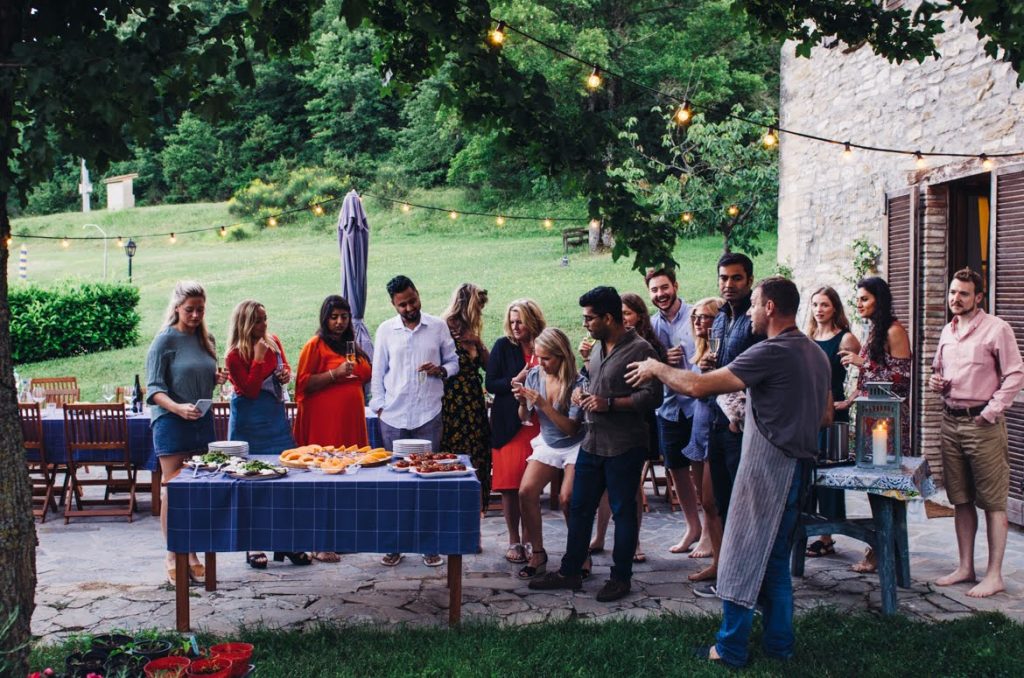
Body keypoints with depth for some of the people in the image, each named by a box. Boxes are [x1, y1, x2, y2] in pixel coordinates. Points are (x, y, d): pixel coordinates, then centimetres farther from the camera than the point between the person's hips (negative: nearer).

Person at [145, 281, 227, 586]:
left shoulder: (206, 339, 12)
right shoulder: (165, 340, -7)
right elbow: (154, 388, -10)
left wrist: (218, 378, 2)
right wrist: (177, 407, -27)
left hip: (203, 422, 6)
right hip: (172, 423, -6)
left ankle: (192, 555, 16)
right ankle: (173, 558, 6)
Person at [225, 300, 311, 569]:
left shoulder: (274, 342, 4)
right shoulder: (235, 355, -12)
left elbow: (284, 367, 21)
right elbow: (250, 390, -17)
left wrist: (286, 374, -2)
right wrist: (259, 358, -20)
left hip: (276, 416, 6)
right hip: (249, 422, -6)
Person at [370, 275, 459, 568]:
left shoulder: (438, 326, 4)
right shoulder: (385, 330, 6)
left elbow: (453, 361, 11)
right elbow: (378, 372, 9)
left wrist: (441, 370, -10)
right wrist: (379, 406, 4)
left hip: (428, 415, -1)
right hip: (393, 417, 1)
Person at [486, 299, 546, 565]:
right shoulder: (503, 346, 1)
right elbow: (490, 384, -1)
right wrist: (516, 381, -14)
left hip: (538, 423, 2)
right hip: (509, 425, -2)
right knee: (510, 485, -2)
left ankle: (528, 539, 17)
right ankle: (513, 541, 9)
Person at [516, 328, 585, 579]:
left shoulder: (577, 383, -19)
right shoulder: (534, 375, -4)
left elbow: (571, 428, -22)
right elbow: (524, 418, 5)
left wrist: (543, 404, -29)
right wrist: (523, 403, -18)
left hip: (575, 447, -5)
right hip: (547, 445, 5)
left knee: (567, 498, -21)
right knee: (526, 491, -14)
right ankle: (537, 554, -1)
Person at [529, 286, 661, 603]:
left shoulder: (639, 350, -14)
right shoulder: (597, 349, 13)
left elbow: (653, 396, -20)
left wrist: (610, 403, -21)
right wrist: (584, 395, 8)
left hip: (624, 446, -8)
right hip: (592, 442, 8)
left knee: (623, 511, 4)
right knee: (579, 507, 12)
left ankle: (621, 577, 16)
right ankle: (570, 571, 23)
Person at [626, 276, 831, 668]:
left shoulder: (771, 353, -19)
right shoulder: (816, 354, 10)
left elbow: (698, 386, -21)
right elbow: (826, 415, 19)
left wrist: (657, 369, -6)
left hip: (767, 466, -9)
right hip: (796, 466, 9)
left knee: (743, 558, 1)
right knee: (774, 560, 18)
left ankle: (731, 649, 9)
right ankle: (779, 643, 24)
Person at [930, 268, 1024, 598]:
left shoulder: (996, 329, -8)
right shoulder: (947, 331, 14)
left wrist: (991, 411, -15)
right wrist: (935, 381, 5)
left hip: (983, 424, -7)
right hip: (950, 421, 7)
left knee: (993, 502, -1)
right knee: (960, 499, 13)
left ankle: (994, 575, 4)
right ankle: (965, 567, 22)